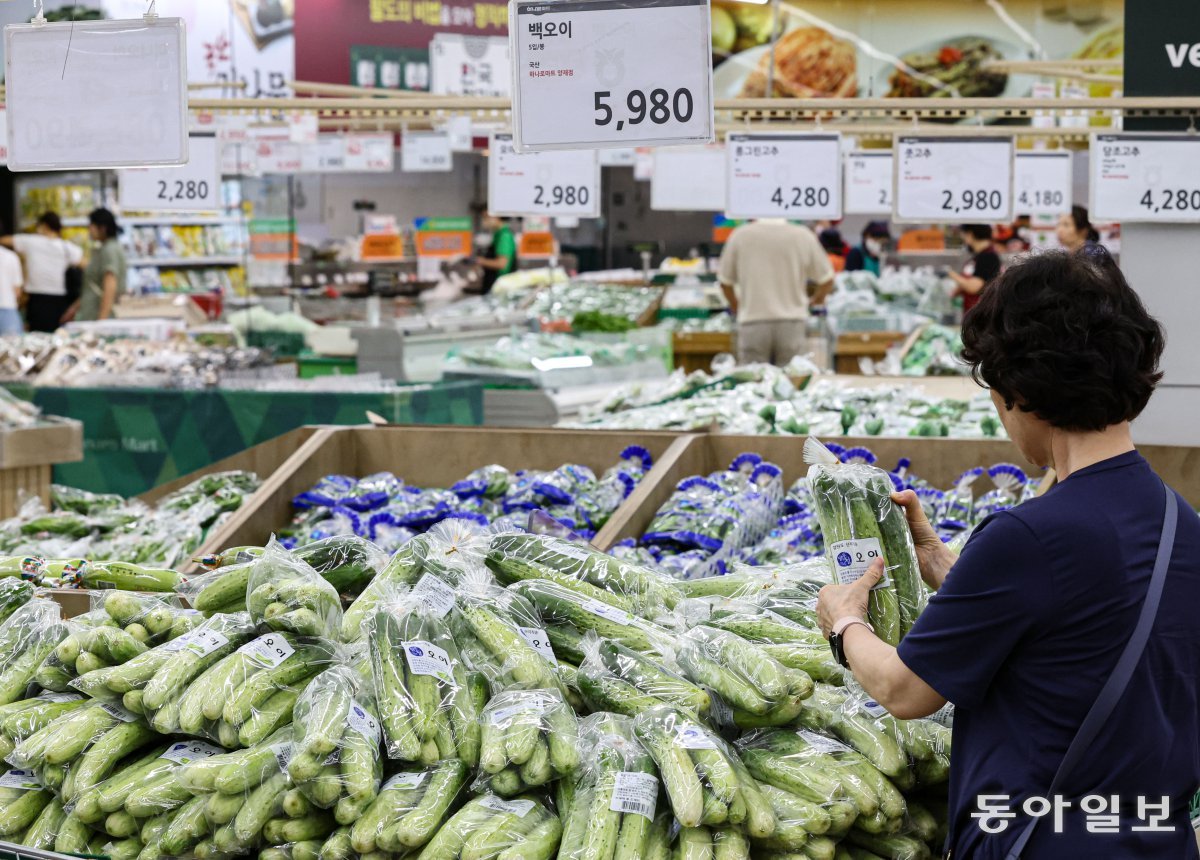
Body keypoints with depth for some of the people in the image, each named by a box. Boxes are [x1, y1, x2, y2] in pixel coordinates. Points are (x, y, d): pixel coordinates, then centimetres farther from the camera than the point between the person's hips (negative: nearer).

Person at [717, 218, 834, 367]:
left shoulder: (740, 235, 0)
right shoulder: (803, 236, 0)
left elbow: (725, 281, 8)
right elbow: (826, 280, 7)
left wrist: (735, 306, 28)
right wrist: (816, 300, 28)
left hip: (752, 322, 0)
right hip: (791, 323, 0)